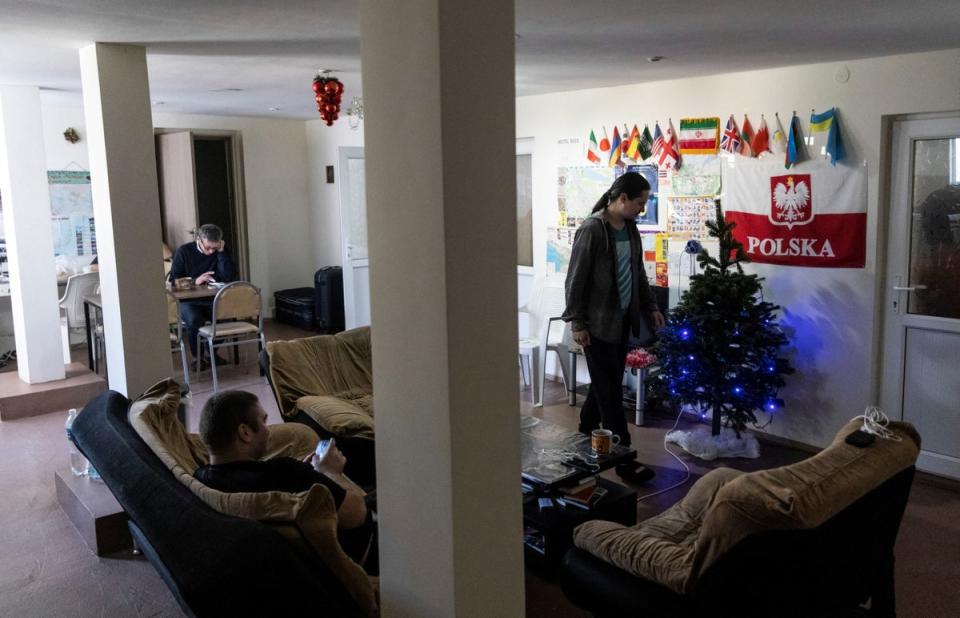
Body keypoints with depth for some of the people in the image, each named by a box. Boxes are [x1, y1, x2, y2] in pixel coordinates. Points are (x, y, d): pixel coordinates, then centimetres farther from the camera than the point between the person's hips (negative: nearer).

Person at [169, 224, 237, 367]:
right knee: (194, 319, -35)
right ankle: (197, 357, -10)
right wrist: (195, 281, -20)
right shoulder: (183, 251, -3)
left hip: (213, 299, 2)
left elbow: (230, 278, -10)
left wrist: (221, 253, -15)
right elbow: (174, 280, -4)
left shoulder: (220, 252, 3)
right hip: (189, 300, -2)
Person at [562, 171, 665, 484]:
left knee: (605, 386, 16)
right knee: (610, 392, -2)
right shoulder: (592, 230, -16)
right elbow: (575, 279, -15)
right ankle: (623, 458, 4)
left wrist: (650, 306, 15)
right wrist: (577, 322, -15)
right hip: (597, 324, -8)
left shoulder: (630, 228, 8)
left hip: (622, 321, 8)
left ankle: (584, 438, 34)